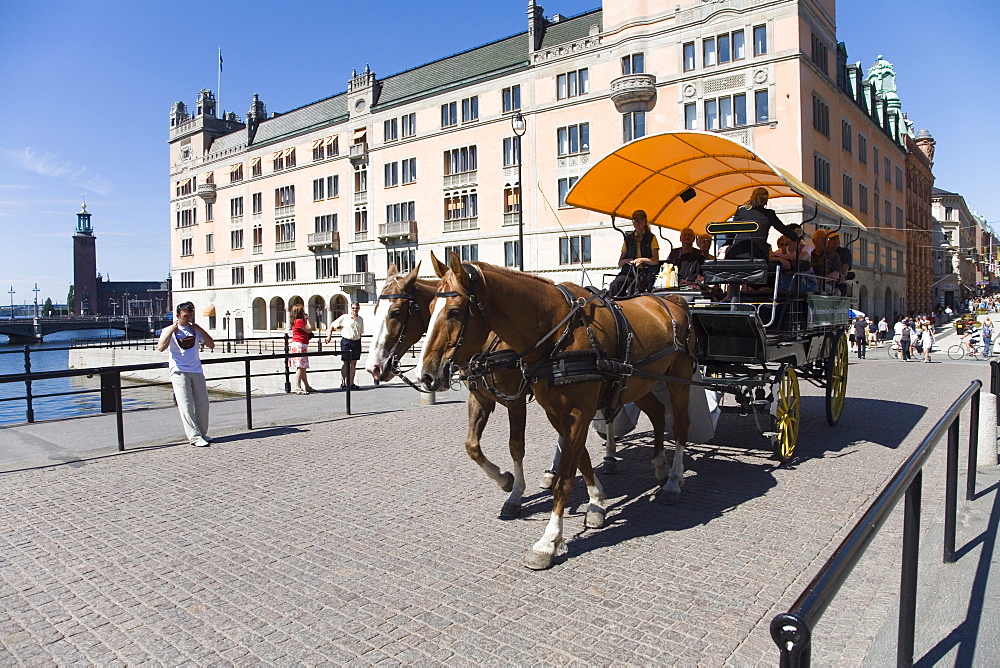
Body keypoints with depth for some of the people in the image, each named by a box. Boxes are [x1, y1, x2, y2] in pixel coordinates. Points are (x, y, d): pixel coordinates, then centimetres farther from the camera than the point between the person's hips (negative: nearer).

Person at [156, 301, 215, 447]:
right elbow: (161, 347, -14)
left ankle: (202, 434, 14)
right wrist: (172, 329, -11)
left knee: (202, 403, 2)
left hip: (196, 371, 4)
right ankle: (194, 437, -9)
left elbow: (211, 345, 10)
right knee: (186, 405, -9)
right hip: (179, 372, -4)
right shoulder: (169, 331, 3)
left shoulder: (195, 330, 14)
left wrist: (200, 329, 1)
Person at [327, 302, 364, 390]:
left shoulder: (360, 319, 10)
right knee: (345, 363, -2)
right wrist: (329, 336, -1)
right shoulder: (344, 317, -1)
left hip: (357, 342, 4)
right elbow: (333, 325, 5)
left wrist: (359, 343, 12)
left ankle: (351, 383, 12)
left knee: (354, 363, 6)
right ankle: (343, 383, 4)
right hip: (346, 341, -4)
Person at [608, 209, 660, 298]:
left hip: (645, 272, -3)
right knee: (614, 285, -31)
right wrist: (626, 261, -5)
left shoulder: (651, 238, 12)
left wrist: (642, 259, -15)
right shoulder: (628, 239, 21)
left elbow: (656, 261, 2)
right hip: (628, 271, 3)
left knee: (634, 286, -38)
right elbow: (620, 263, 18)